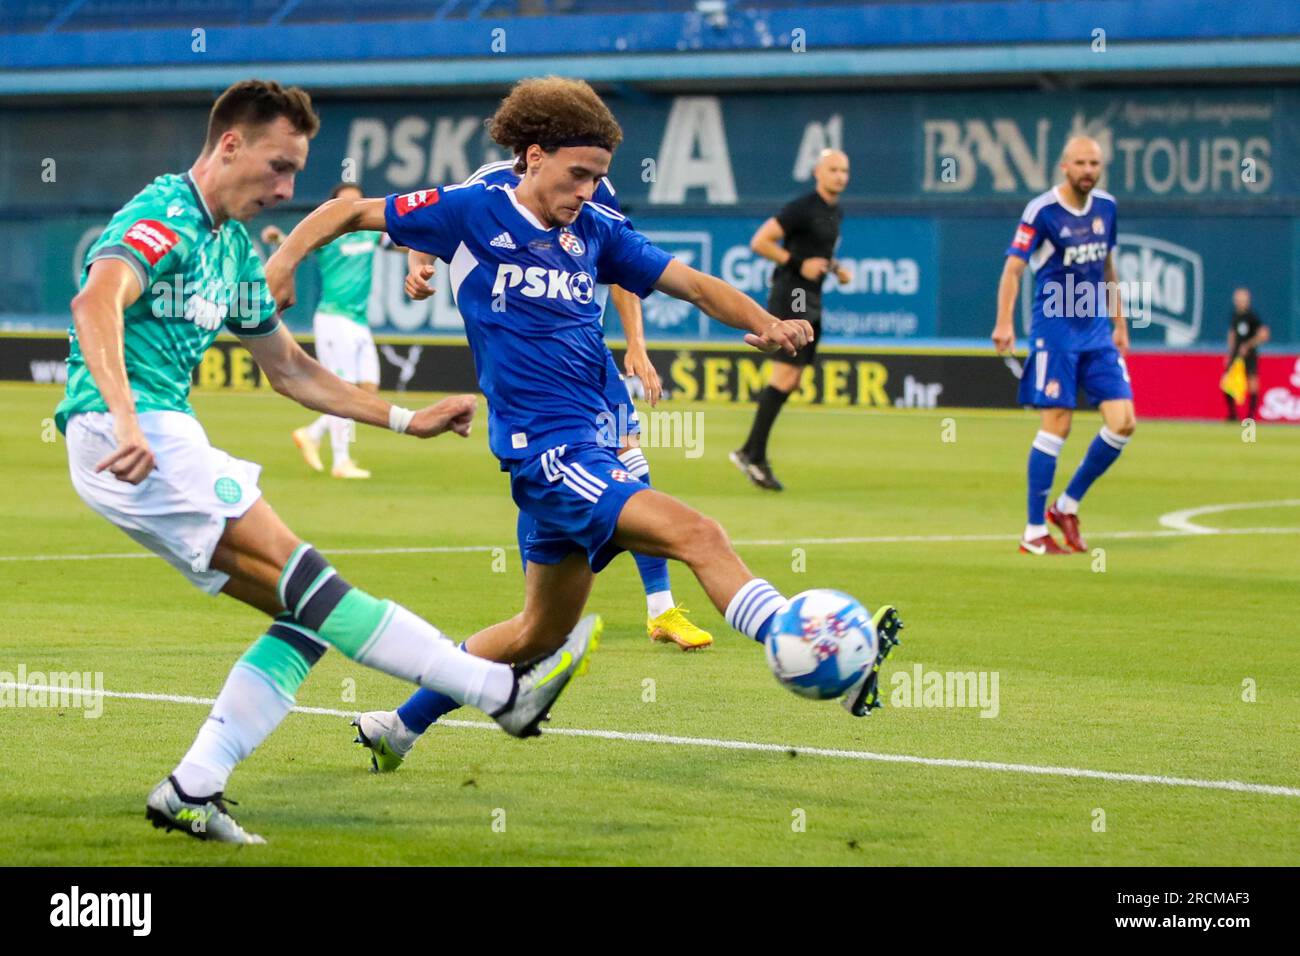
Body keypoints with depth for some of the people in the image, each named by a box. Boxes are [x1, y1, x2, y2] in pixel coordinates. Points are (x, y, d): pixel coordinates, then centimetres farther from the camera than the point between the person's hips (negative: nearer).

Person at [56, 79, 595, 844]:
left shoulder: (234, 248, 21)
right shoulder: (168, 217, -9)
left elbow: (290, 368, 30)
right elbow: (96, 301, -28)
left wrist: (406, 420, 24)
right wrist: (126, 421, -40)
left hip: (166, 438, 11)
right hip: (125, 436, -11)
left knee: (306, 616, 3)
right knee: (302, 578, -14)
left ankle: (192, 792, 0)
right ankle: (503, 692, -18)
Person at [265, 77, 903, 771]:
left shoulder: (595, 231, 11)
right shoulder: (473, 212, -3)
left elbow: (693, 285, 10)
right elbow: (351, 212, 3)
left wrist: (763, 323, -8)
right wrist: (284, 259, -13)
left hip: (586, 446, 8)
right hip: (543, 448, -8)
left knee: (542, 633, 18)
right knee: (697, 535, -23)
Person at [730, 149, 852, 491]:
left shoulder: (836, 212, 15)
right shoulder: (802, 209, -13)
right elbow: (759, 242, -16)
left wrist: (835, 268, 11)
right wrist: (798, 264, -19)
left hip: (812, 302, 9)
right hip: (789, 299, -9)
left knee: (791, 381, 7)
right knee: (785, 376, -15)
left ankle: (751, 453, 12)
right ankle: (753, 453, -12)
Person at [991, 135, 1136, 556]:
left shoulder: (1106, 207, 9)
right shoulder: (1042, 210, -10)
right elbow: (1013, 267, -14)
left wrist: (1119, 324, 20)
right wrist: (1004, 323, -26)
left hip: (1097, 331, 6)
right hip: (1055, 328, -6)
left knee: (1122, 423, -3)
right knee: (1057, 425, -8)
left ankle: (1067, 506, 14)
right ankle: (1034, 533, 1)